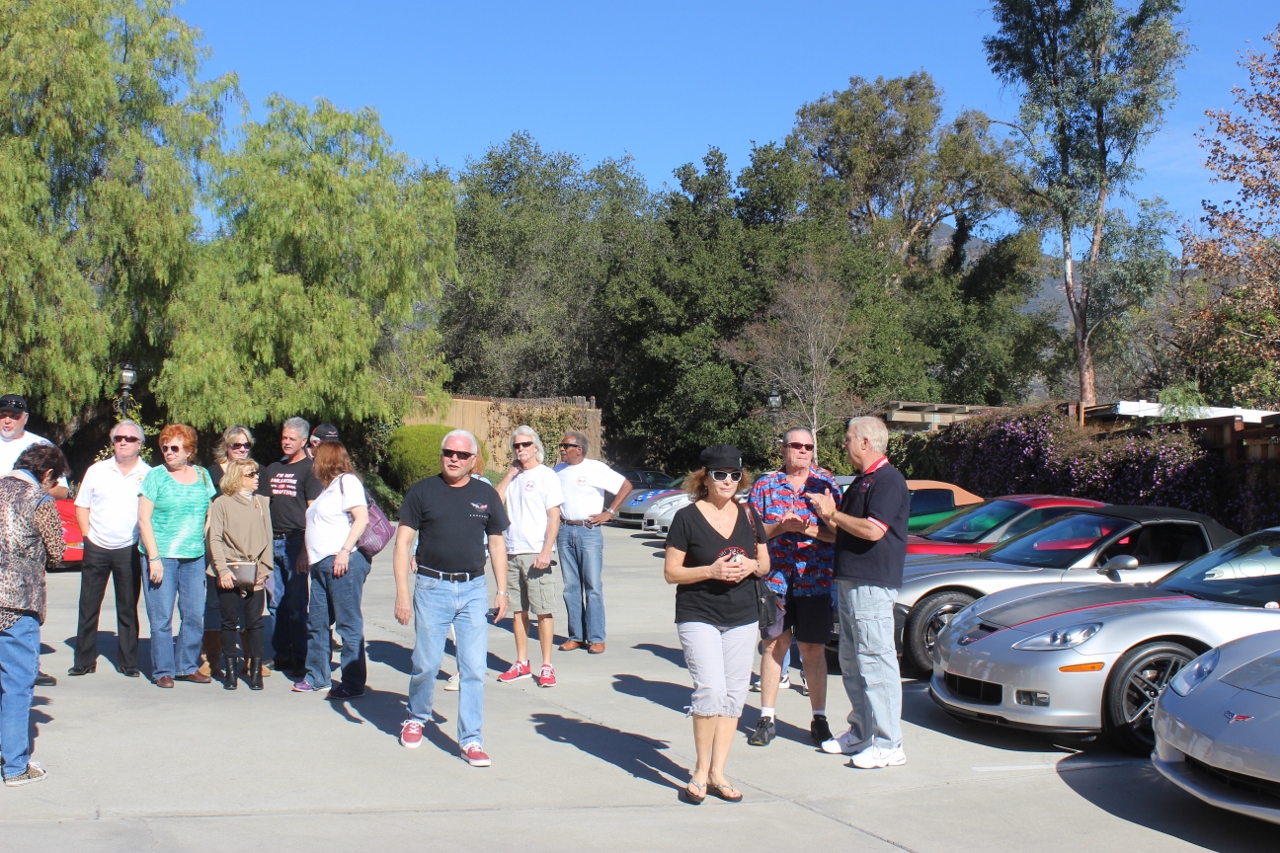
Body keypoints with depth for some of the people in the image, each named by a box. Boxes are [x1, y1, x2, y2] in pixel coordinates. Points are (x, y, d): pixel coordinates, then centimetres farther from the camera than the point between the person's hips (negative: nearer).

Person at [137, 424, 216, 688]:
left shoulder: (202, 475, 10)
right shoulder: (156, 476, -1)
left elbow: (210, 513, 18)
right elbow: (144, 520, -4)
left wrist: (205, 540, 6)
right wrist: (154, 557, -11)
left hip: (195, 557, 4)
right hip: (162, 556, -3)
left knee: (194, 615, 5)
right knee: (161, 618, 0)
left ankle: (188, 666, 18)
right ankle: (163, 670, 9)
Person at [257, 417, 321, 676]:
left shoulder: (309, 469, -2)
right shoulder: (272, 470, 17)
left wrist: (305, 548, -16)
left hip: (295, 541, -6)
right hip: (272, 541, 6)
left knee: (296, 602, -3)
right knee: (275, 601, 8)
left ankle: (299, 656, 3)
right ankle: (281, 654, 16)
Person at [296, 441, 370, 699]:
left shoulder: (347, 481, -7)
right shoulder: (329, 486, 21)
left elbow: (362, 517, -17)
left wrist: (345, 551, -22)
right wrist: (307, 553, 15)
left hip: (343, 563, -10)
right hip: (322, 562, 10)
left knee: (348, 624, -5)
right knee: (317, 623, 13)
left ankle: (353, 684, -1)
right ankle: (317, 677, 23)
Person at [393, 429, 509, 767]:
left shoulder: (486, 495, 7)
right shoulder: (422, 491, 0)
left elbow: (497, 543, 13)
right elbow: (403, 541, -1)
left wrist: (502, 591, 8)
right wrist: (402, 593, -8)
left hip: (473, 590, 2)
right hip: (432, 587, -1)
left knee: (474, 669, 0)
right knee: (425, 665, 6)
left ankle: (471, 739, 8)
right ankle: (416, 718, 32)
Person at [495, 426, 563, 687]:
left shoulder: (545, 476, -3)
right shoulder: (513, 476, 14)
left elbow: (554, 518, -8)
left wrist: (546, 551, -16)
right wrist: (509, 474, -1)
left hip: (535, 554, -6)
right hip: (512, 552, 6)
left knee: (543, 611, -3)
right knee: (517, 610, 10)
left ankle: (547, 666, 1)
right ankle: (522, 663, 18)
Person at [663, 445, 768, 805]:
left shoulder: (748, 516, 8)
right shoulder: (688, 517, -6)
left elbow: (765, 563, 16)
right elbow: (671, 572, -6)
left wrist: (751, 566, -7)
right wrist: (711, 571, -20)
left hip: (743, 618, 5)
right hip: (698, 617, -5)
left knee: (733, 695, 5)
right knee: (711, 690, -16)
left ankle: (718, 773, 15)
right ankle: (700, 771, 0)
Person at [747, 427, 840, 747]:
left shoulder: (826, 483, 3)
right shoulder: (764, 485, 5)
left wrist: (807, 529, -17)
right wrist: (781, 527, -14)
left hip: (814, 581, 0)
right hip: (774, 578, 1)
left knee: (814, 650, 4)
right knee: (774, 645, 5)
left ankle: (819, 719, 15)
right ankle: (767, 718, 12)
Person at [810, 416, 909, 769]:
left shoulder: (888, 480, -12)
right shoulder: (861, 481, 19)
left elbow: (873, 530, -23)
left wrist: (834, 514, -12)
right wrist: (827, 514, 2)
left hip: (872, 584, -11)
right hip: (849, 581, 11)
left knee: (875, 661, -8)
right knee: (851, 663, 15)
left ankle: (888, 745, -5)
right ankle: (860, 733, 24)